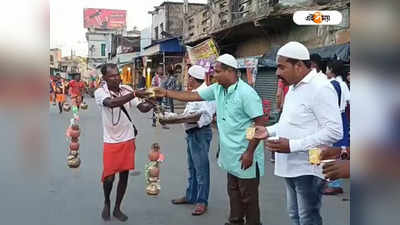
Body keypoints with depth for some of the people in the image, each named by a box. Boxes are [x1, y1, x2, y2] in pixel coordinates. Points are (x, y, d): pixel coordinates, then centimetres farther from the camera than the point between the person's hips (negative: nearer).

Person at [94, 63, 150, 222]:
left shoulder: (127, 89, -4)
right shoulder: (100, 92, -16)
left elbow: (141, 108, -2)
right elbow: (112, 103, -36)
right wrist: (135, 94, -42)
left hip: (128, 139, 3)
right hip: (111, 141, -3)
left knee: (124, 175, 10)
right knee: (109, 177, -2)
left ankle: (117, 208, 27)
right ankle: (106, 203, 29)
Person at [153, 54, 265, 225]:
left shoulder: (246, 93, -20)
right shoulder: (217, 89, 4)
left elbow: (260, 124, -20)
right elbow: (192, 96, 10)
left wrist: (249, 152, -21)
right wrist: (166, 93, 6)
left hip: (245, 156, -8)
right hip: (231, 155, 8)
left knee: (248, 195, 5)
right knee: (234, 192, 19)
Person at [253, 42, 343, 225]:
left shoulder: (320, 88, -18)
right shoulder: (293, 87, 13)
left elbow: (334, 131, -24)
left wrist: (292, 145, -26)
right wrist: (269, 131, 7)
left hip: (308, 168, -9)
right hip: (291, 166, 9)